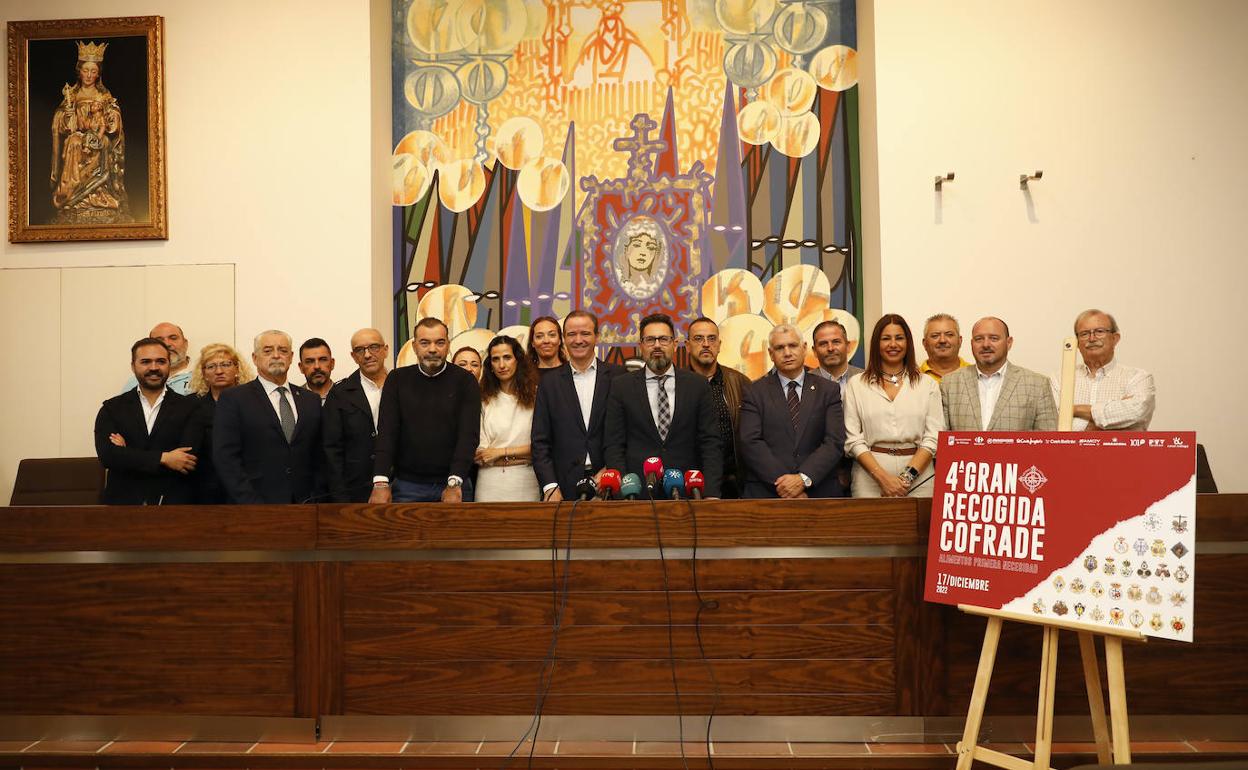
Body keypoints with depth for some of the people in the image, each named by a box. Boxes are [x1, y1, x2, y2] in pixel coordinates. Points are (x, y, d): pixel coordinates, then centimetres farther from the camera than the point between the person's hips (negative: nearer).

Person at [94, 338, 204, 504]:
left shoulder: (189, 408, -1)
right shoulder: (111, 409, 4)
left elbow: (187, 461, -13)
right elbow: (106, 454, -11)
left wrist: (129, 455, -11)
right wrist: (163, 458, -18)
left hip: (173, 502, -1)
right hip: (123, 500, 1)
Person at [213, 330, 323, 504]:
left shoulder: (311, 400, 13)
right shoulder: (233, 399, 1)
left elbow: (318, 459, 13)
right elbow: (226, 458, -6)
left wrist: (316, 500, -1)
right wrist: (252, 505, -14)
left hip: (303, 507, 3)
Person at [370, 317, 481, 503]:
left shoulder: (465, 381, -2)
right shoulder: (397, 379, 4)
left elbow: (469, 434, -10)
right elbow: (386, 433, -3)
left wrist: (455, 484, -22)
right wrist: (381, 483, -15)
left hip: (453, 483, -1)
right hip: (407, 484, 1)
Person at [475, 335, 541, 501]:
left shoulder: (535, 395, 0)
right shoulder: (483, 399, 5)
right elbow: (479, 456, 0)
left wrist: (502, 452, -3)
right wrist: (523, 457, -6)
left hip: (525, 485, -1)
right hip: (490, 486, 1)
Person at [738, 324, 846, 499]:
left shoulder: (828, 390, 6)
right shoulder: (755, 392, 3)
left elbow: (834, 442, -5)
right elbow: (750, 443, -7)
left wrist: (804, 479, -17)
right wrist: (781, 482, -17)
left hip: (820, 491, 1)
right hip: (766, 493, -1)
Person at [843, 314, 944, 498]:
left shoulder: (928, 384, 8)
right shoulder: (856, 384, 6)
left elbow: (933, 437, 1)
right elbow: (853, 440, 0)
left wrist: (908, 476, -12)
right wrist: (883, 477, -11)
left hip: (918, 474, 1)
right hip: (870, 478, 0)